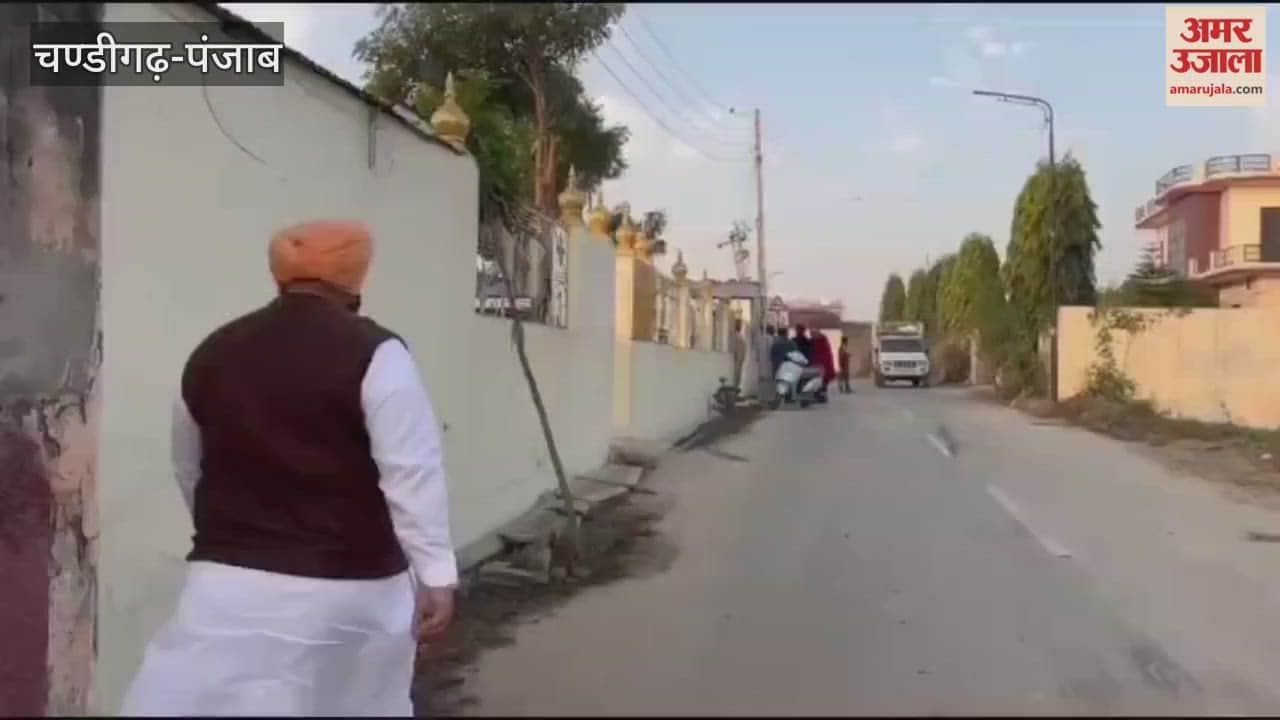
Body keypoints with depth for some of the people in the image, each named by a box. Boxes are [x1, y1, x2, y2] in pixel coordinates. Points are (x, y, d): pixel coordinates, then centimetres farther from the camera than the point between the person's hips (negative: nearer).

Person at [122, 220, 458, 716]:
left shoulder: (212, 352, 7)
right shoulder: (375, 353, -9)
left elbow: (189, 471, 19)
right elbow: (412, 474, -14)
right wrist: (437, 574, -10)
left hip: (233, 581, 2)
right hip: (353, 584, -2)